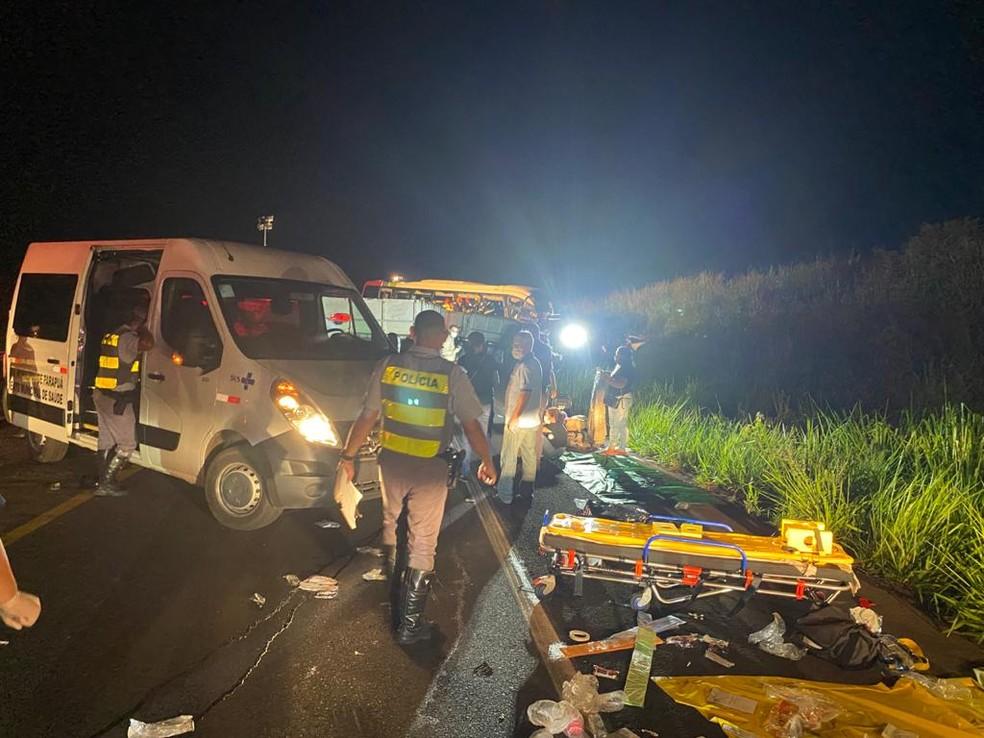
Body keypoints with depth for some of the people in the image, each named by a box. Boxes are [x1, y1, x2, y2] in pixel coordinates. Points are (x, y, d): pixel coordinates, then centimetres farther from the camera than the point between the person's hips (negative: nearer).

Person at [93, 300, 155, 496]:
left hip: (102, 395, 10)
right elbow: (148, 344, -37)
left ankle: (104, 482, 24)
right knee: (127, 444, -1)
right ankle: (106, 484, 1)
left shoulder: (112, 335, 13)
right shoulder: (127, 337, -17)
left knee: (106, 440, 17)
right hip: (117, 400, -10)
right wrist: (141, 328, -15)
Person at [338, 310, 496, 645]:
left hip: (392, 462, 3)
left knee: (390, 523, 28)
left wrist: (348, 455, 10)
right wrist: (487, 462, 7)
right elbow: (472, 425, -9)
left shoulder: (388, 365, -6)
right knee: (422, 544, 8)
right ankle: (410, 623, 15)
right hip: (430, 470, -3)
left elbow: (367, 417, -3)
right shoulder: (452, 374, -13)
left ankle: (392, 578, 52)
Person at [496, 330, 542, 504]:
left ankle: (505, 493, 3)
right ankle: (527, 487, 31)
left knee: (508, 457, -1)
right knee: (529, 454, 19)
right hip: (532, 419, 10)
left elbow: (525, 393, -27)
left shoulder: (524, 366, -20)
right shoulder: (535, 363, 10)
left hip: (518, 420, -10)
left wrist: (513, 418, -23)